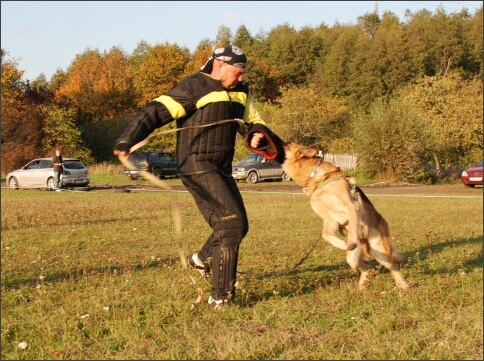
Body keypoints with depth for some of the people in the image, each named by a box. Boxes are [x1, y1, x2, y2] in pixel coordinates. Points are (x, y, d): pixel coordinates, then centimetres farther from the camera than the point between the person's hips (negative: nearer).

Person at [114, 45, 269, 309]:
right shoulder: (195, 87, -11)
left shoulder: (240, 93, 13)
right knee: (231, 223, -16)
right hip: (198, 167, -9)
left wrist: (258, 134, -3)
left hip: (221, 169, 9)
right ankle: (220, 296, -11)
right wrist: (126, 141, -29)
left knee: (237, 225, 14)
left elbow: (254, 122, 23)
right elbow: (155, 112, -16)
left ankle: (203, 259, 41)